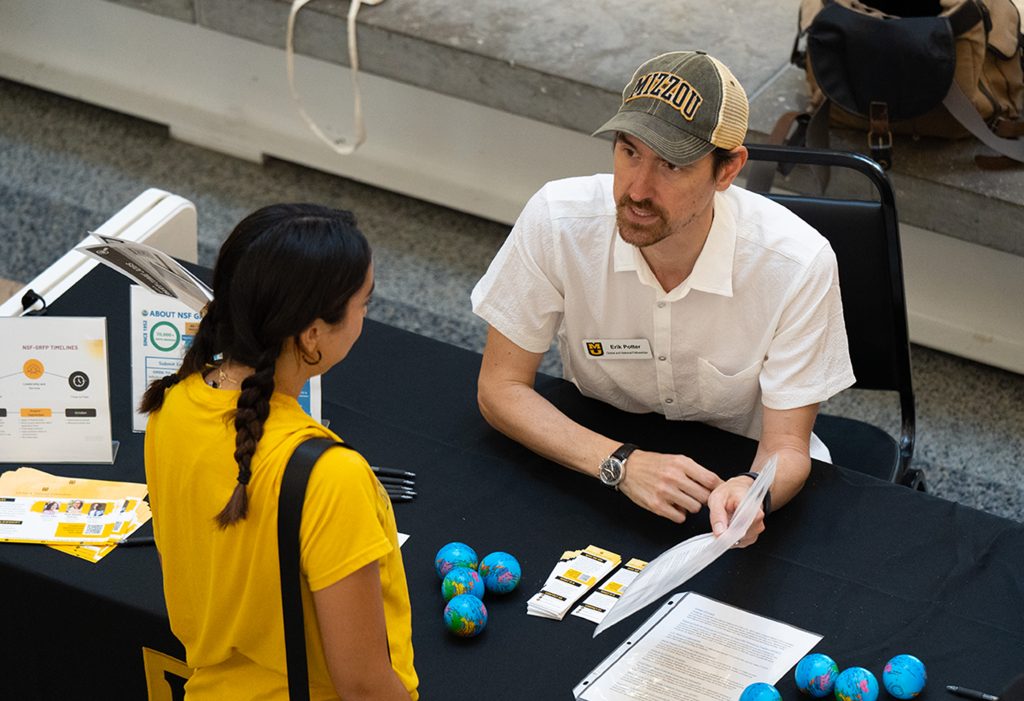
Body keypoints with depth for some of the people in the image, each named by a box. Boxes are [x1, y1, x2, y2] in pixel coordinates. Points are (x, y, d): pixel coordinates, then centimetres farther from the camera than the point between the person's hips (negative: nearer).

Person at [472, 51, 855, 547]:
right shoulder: (556, 222, -20)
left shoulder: (798, 265, -22)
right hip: (600, 460, 1)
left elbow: (786, 447, -14)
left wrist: (750, 494, -38)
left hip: (739, 471, 0)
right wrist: (622, 463, -25)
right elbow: (500, 388, -11)